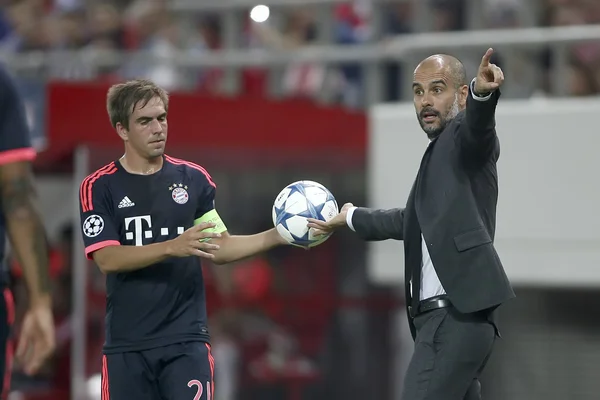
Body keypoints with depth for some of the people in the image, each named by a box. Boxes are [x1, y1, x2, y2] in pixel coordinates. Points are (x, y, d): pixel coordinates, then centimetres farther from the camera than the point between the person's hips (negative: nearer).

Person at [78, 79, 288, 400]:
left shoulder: (193, 178, 7)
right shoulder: (99, 187, -1)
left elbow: (219, 250, 10)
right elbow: (107, 259, -14)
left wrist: (277, 236, -3)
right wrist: (172, 247, -25)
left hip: (185, 339, 1)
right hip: (126, 344, -1)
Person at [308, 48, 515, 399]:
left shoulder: (464, 138, -3)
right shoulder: (439, 154, 22)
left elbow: (478, 123, -28)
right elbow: (414, 220, 38)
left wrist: (483, 92, -50)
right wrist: (352, 218, 53)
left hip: (456, 316, -10)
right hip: (445, 316, 10)